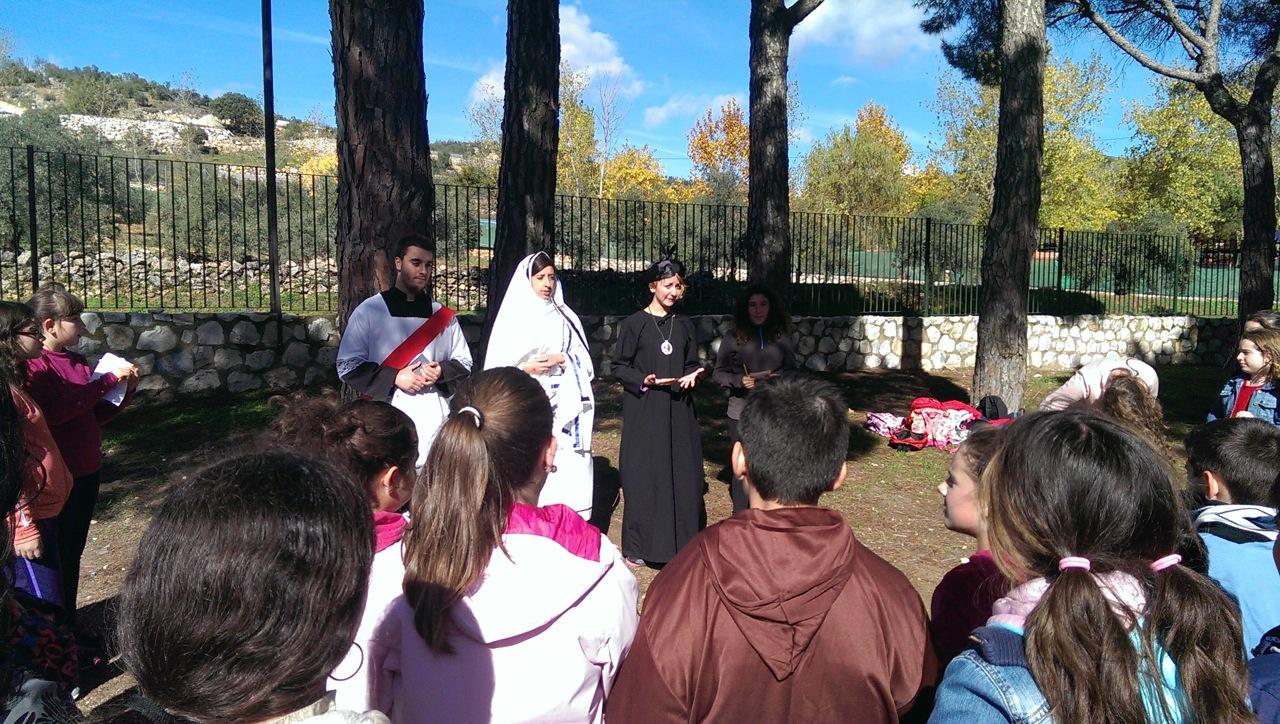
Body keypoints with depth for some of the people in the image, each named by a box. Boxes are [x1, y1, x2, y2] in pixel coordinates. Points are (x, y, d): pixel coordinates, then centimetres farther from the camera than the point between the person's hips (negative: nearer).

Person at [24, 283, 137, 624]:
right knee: (57, 555, 3)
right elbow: (57, 411, -27)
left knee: (73, 553, 17)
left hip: (88, 471, 7)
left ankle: (69, 623, 30)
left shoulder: (78, 361, 9)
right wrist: (108, 380, -23)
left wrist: (125, 390, -1)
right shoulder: (34, 366, -13)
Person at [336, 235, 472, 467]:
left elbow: (464, 363, 18)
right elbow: (348, 366, 1)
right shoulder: (369, 311, 4)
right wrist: (394, 378, -10)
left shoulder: (442, 315, 13)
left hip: (435, 416, 2)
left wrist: (440, 372, -4)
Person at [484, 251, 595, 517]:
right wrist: (527, 367, -12)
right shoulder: (514, 317, 5)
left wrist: (561, 360, -6)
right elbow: (497, 365, 2)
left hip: (563, 406, 2)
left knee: (566, 466, -3)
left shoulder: (566, 317, 13)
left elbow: (583, 362, 11)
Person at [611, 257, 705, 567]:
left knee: (683, 473, 3)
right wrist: (645, 380, -20)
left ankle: (681, 540, 16)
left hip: (679, 412, 4)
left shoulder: (685, 326, 10)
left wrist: (690, 377, -8)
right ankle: (637, 546, 10)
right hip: (644, 412, -4)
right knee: (643, 475, -1)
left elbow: (692, 364, 15)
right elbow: (619, 367, -3)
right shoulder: (634, 324, -3)